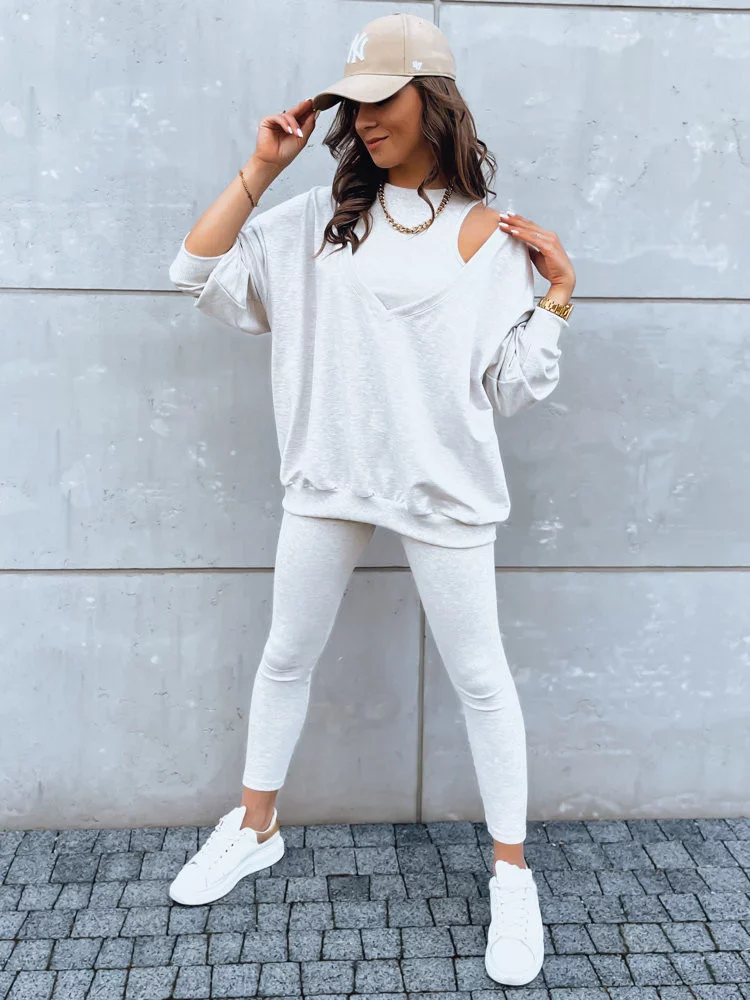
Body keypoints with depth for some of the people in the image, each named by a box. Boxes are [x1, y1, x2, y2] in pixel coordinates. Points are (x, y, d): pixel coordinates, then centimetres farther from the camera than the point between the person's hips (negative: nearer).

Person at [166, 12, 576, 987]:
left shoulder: (488, 237, -2)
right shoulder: (321, 218, 6)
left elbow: (514, 385, -3)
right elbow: (200, 274, 1)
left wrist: (559, 287, -11)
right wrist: (261, 169, -2)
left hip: (444, 488, -3)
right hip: (329, 479, 4)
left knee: (479, 678, 6)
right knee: (286, 658, 16)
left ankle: (512, 874, 24)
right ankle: (255, 829, 39)